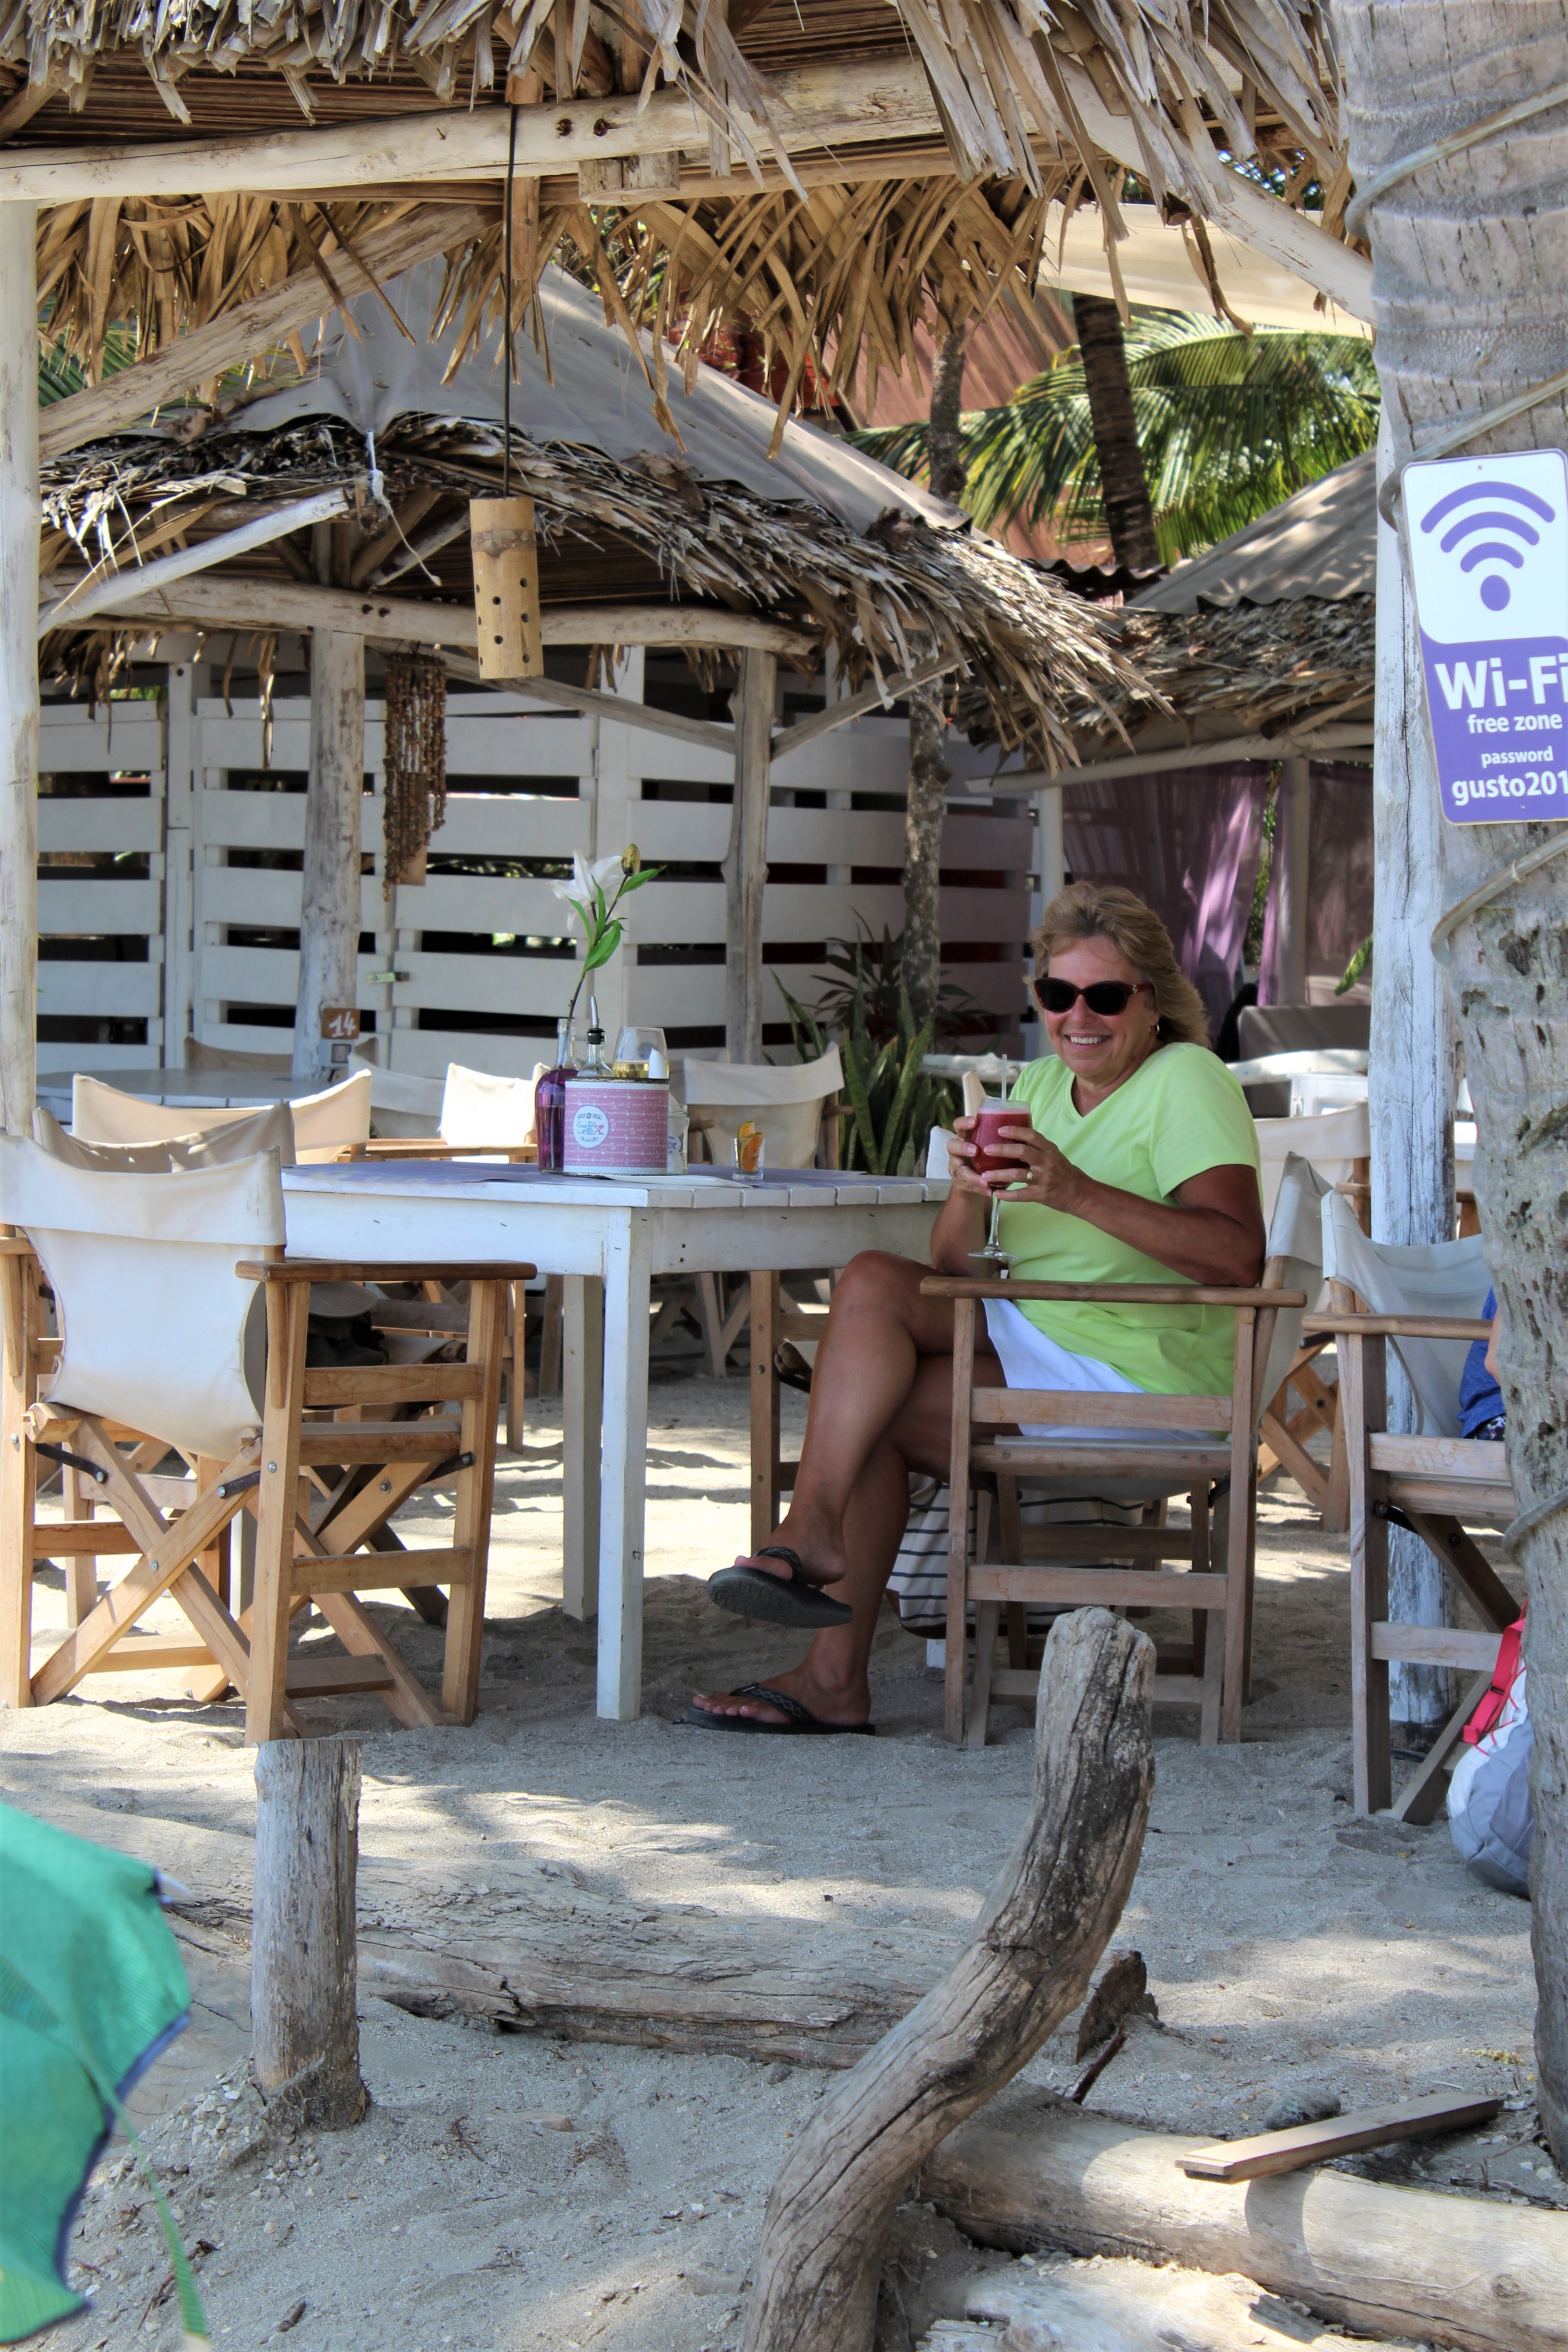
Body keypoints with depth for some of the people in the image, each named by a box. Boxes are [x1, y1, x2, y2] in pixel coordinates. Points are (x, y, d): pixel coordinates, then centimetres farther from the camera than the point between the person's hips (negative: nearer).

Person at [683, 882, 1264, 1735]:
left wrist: (1077, 1193, -31)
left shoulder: (1187, 1082, -7)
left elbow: (1239, 1254, -24)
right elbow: (957, 1263, 9)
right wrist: (969, 1192, -15)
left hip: (1144, 1378, -8)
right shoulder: (1040, 1084, 14)